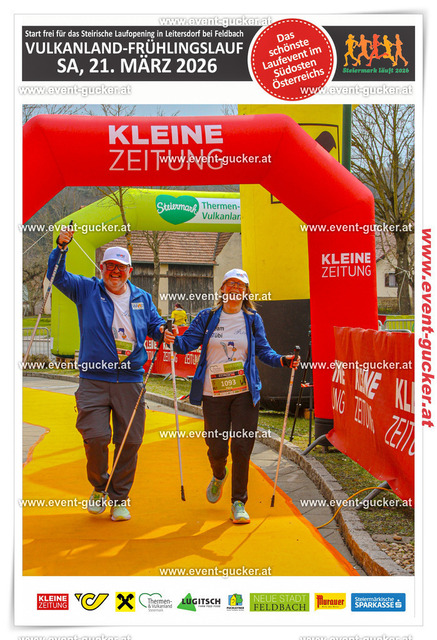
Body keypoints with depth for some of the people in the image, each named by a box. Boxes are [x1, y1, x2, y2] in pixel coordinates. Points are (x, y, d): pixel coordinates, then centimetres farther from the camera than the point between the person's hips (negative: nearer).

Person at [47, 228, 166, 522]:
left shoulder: (142, 298, 13)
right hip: (94, 380, -2)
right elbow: (58, 276, -2)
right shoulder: (86, 290, 6)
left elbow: (155, 326, 22)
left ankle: (119, 498, 20)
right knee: (96, 437, -12)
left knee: (130, 441, 2)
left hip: (131, 381, 2)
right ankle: (99, 488, 16)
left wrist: (163, 330, -2)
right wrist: (61, 247, -18)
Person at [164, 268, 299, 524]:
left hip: (245, 393, 0)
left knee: (242, 448, -5)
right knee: (217, 448, 4)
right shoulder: (207, 317, 6)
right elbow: (188, 342, 2)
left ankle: (239, 503, 9)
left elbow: (263, 350, 9)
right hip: (214, 394, 0)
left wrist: (282, 360, -7)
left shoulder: (253, 319, 8)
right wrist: (173, 340, -18)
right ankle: (219, 476, 41)